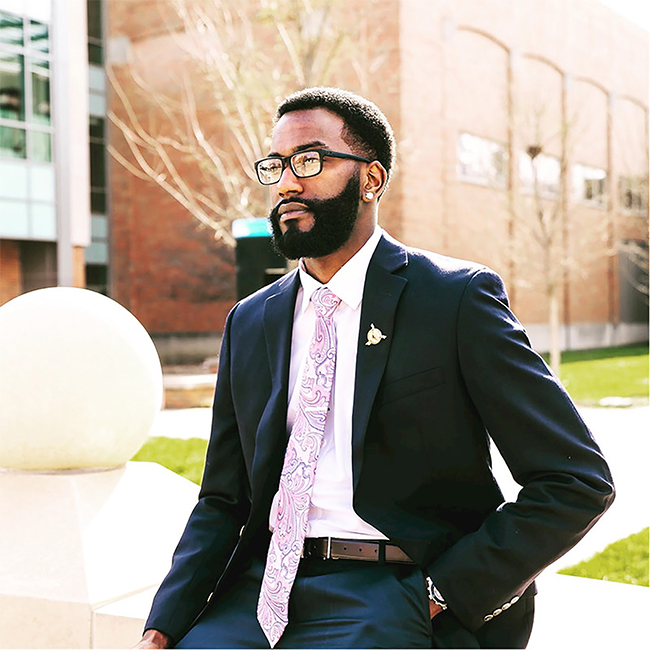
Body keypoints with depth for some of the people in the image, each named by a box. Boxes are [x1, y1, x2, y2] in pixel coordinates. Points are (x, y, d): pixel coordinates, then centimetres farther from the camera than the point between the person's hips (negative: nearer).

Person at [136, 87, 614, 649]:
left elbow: (579, 482, -7)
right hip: (264, 581, 5)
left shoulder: (457, 298, -5)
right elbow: (222, 503, 14)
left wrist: (443, 593, -11)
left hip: (390, 594, -4)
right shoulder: (249, 323, 12)